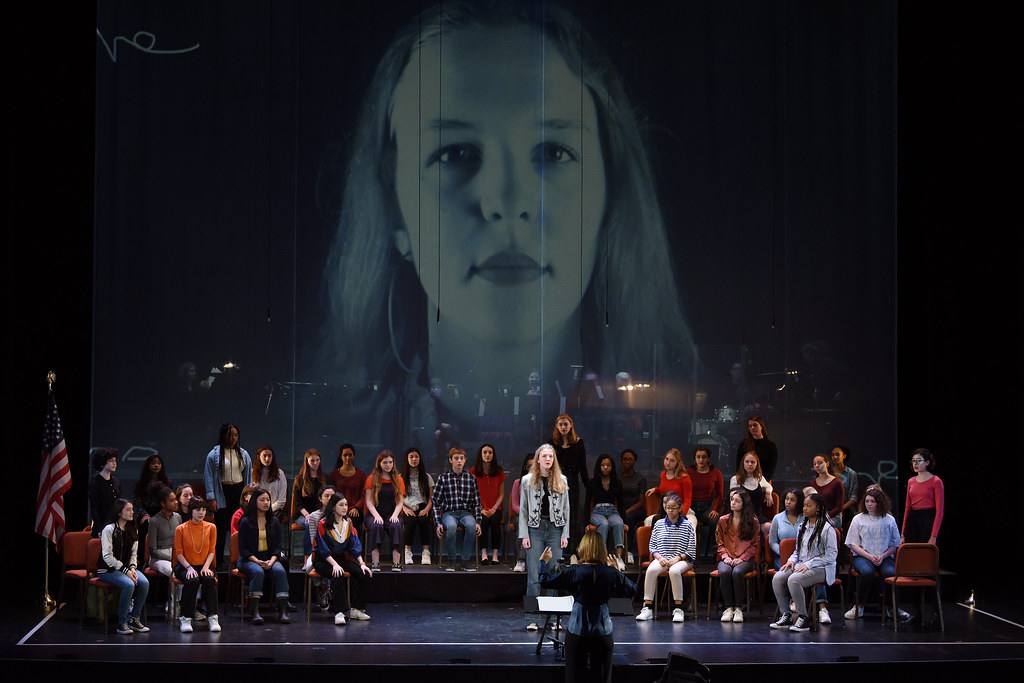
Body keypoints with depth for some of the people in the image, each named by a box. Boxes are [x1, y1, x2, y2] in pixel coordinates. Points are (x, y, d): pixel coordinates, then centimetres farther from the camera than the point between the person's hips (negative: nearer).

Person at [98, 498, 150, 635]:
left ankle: (134, 619, -10)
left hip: (126, 567, 6)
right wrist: (125, 571, -20)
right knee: (129, 584, -32)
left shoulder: (132, 531, 12)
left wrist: (132, 568, -8)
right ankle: (122, 623, -21)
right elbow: (107, 556, -14)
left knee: (144, 582, -23)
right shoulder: (109, 529, -9)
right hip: (108, 569, -6)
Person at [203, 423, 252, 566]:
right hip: (222, 493, -3)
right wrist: (211, 498, -8)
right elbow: (208, 476, -2)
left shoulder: (243, 454, 11)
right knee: (221, 527, -4)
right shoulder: (214, 454, -1)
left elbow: (248, 476, 15)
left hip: (239, 492, 3)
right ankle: (218, 560, 3)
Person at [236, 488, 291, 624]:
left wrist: (271, 561, -12)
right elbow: (243, 548, -4)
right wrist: (257, 561, -18)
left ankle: (283, 611, -33)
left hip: (270, 558, 3)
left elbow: (278, 546, 8)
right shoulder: (246, 522, -2)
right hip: (249, 559, -3)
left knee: (280, 571, -29)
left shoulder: (274, 521, 9)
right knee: (258, 572, -36)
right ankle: (254, 612, -37)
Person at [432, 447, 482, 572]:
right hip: (449, 512, -1)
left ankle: (466, 560, -22)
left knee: (471, 525, -35)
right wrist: (438, 523, -6)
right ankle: (451, 560, -18)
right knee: (451, 526, -37)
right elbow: (435, 502, 4)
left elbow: (477, 502, 13)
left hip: (466, 512, 1)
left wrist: (478, 522, 1)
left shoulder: (471, 478, 10)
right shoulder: (443, 478, 5)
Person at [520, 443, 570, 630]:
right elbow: (523, 510, 4)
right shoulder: (527, 481, 4)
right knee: (534, 576, -4)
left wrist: (565, 534, 2)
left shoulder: (561, 481, 8)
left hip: (555, 529, 1)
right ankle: (532, 619, 0)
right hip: (535, 530, -1)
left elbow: (566, 509, 9)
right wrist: (524, 535, -3)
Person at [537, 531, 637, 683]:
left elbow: (545, 581, -4)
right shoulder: (610, 573, -8)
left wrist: (543, 562, 14)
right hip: (602, 631, 1)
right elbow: (632, 590, 5)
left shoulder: (574, 572, -12)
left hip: (577, 630, -1)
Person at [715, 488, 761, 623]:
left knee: (737, 572, -36)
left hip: (745, 558, -2)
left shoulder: (752, 521, 5)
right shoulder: (723, 520, 12)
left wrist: (741, 558, -10)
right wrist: (725, 557, -6)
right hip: (727, 558, 2)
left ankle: (738, 608, -27)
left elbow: (754, 545, 5)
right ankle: (728, 607, -25)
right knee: (724, 571, -33)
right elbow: (720, 544, 13)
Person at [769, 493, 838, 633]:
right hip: (801, 566, 7)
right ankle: (786, 616, -12)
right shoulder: (802, 527, 17)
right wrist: (792, 561, 3)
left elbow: (831, 555, -10)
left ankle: (803, 618, -23)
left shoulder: (827, 529, -6)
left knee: (794, 579, -33)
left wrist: (808, 564, -16)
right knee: (777, 578, -19)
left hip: (820, 569, -7)